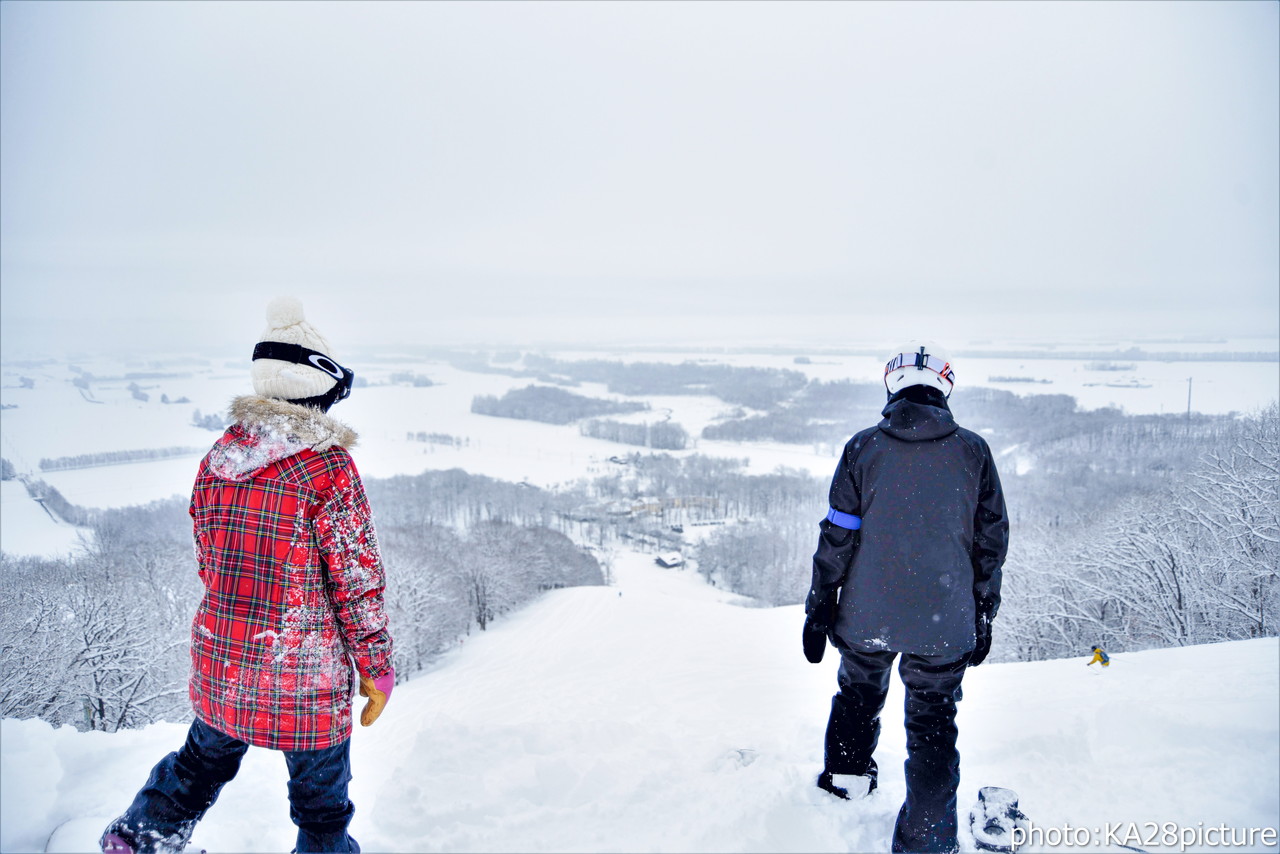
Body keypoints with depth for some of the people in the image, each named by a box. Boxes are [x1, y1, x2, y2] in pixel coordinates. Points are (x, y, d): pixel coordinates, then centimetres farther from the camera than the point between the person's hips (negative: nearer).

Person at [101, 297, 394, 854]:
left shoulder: (216, 459, -2)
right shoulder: (328, 468, -21)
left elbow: (208, 560, 10)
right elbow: (357, 581, -17)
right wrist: (376, 668, -5)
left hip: (220, 663, 6)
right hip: (306, 678, -6)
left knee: (203, 760, 32)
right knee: (321, 805, 15)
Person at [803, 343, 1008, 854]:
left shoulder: (863, 448, -8)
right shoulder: (973, 452, -4)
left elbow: (837, 537, -7)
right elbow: (991, 541, 1)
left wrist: (819, 609, 2)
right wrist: (983, 617, 11)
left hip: (867, 616, 1)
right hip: (944, 623, 0)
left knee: (860, 690, 26)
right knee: (933, 724, 12)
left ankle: (846, 774, 45)